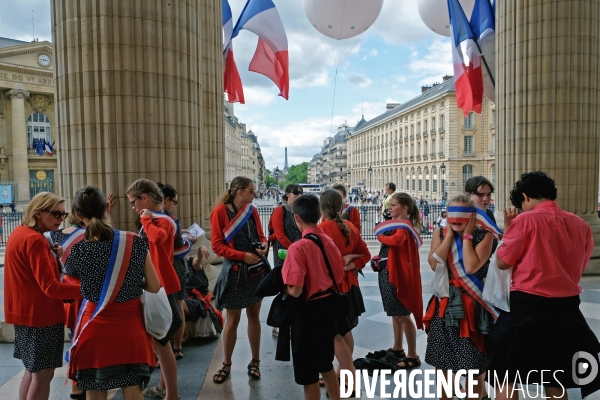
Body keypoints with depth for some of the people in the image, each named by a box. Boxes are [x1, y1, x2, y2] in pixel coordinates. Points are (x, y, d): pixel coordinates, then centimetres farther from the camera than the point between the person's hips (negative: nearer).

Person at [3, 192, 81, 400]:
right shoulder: (35, 240, -21)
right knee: (43, 374, 0)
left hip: (25, 312, 10)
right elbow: (50, 287, -25)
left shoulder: (20, 233, 10)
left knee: (33, 370, 20)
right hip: (39, 315, -10)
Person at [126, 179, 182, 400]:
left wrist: (146, 219, -26)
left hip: (161, 287, -10)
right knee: (157, 341, 20)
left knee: (160, 342, -1)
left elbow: (158, 237, -40)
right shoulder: (153, 221, 11)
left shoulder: (163, 221, -18)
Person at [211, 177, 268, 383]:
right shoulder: (220, 211, -11)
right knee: (233, 319, 6)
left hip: (256, 269, 4)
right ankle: (226, 364, 25)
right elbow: (217, 245, -13)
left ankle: (255, 362, 26)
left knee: (254, 315, 12)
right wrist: (242, 255, -21)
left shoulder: (252, 210, 3)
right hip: (234, 270, -4)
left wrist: (264, 244, -10)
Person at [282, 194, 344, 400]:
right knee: (325, 363, 25)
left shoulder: (298, 247, -22)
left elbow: (295, 291, -24)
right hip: (329, 306, 7)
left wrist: (284, 282, -5)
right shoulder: (329, 241, -2)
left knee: (307, 370, 12)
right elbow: (338, 277, 8)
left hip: (309, 311, -7)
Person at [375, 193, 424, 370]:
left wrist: (380, 236, -16)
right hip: (388, 272, 9)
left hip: (399, 274, -9)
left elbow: (396, 240, -35)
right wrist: (378, 259, -7)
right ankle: (397, 349, 32)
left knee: (403, 315, -2)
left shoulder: (404, 226, -15)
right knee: (395, 313, 18)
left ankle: (413, 356, 9)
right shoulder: (394, 224, 12)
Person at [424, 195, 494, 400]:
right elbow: (434, 264, -13)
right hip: (444, 303, 4)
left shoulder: (483, 236, -8)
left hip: (471, 304, -3)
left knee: (473, 361, 5)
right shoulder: (440, 233, 2)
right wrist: (450, 234, -12)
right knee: (441, 359, 14)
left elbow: (471, 267, -22)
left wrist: (467, 235, -15)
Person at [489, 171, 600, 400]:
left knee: (507, 375, 8)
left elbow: (502, 262, -6)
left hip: (526, 306, -5)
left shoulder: (525, 220, -12)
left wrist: (507, 228, 4)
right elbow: (579, 267, 16)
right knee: (556, 382, 20)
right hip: (566, 307, 6)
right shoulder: (581, 225, 5)